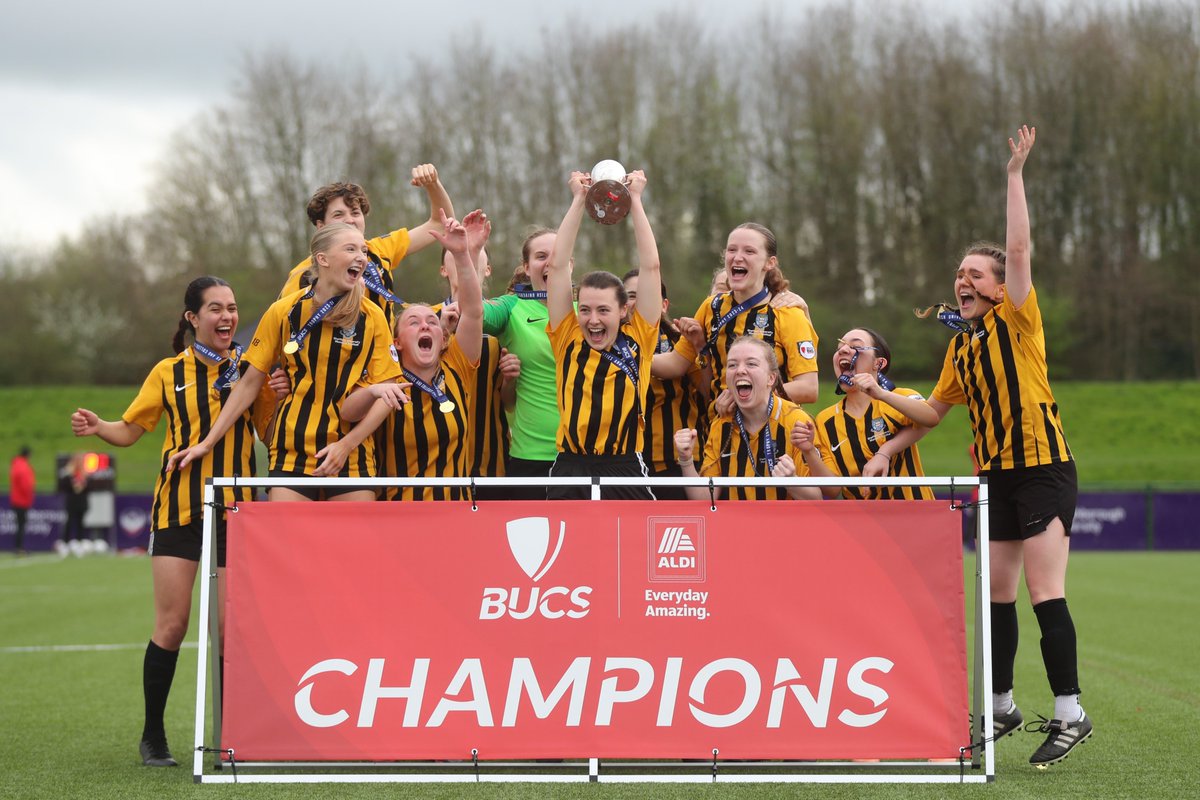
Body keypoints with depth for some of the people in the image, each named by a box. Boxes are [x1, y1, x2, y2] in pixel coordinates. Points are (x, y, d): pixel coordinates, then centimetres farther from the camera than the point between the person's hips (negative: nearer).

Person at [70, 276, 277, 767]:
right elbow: (129, 430, 10)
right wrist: (96, 428, -10)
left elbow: (272, 435, 7)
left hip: (234, 510, 0)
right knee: (171, 624, -4)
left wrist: (276, 398, -12)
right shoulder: (169, 373, 7)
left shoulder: (250, 370, 6)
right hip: (177, 509, 0)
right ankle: (153, 736, 9)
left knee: (230, 627, -4)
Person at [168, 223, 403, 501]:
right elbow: (250, 383, 8)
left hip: (351, 456, 0)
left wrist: (346, 444, -14)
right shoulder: (283, 312, 0)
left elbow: (386, 394, -1)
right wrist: (207, 443, 6)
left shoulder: (372, 317, -1)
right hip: (291, 454, 0)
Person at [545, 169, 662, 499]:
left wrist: (635, 200, 10)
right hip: (570, 472, 1)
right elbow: (558, 265, 7)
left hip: (626, 474, -1)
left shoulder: (638, 341, 6)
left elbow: (650, 267, 5)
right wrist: (578, 200, 10)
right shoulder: (568, 340, 7)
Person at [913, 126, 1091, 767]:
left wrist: (1015, 174, -20)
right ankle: (1001, 708, 22)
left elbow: (1018, 249, -19)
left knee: (1045, 595, -11)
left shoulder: (1017, 320, -6)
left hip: (1042, 469, -7)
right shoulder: (960, 343, 13)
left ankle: (1070, 714, -7)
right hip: (996, 476, 7)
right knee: (997, 596, 11)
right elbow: (935, 407, 26)